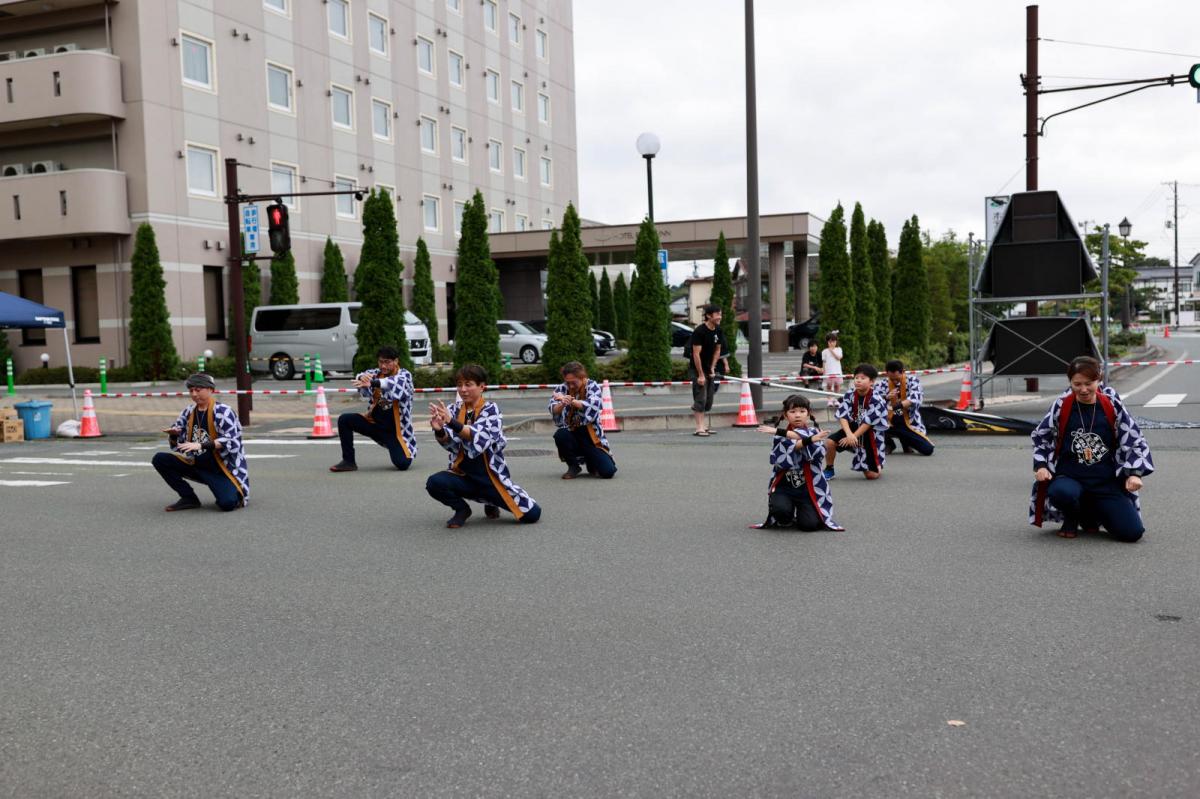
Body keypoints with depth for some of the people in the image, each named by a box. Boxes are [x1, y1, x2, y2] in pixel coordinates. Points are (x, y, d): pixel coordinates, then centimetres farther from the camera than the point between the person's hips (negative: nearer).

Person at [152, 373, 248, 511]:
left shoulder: (223, 411, -13)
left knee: (227, 504, -29)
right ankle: (189, 498, -1)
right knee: (159, 459, -9)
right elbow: (177, 441, 13)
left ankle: (235, 492, 10)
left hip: (220, 468, -6)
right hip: (196, 464, 6)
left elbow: (231, 442, -24)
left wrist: (201, 445, -32)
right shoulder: (189, 411, 5)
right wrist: (173, 434, -11)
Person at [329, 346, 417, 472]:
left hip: (395, 429, -4)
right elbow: (360, 377, -17)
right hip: (374, 422, 4)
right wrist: (362, 377, -43)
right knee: (344, 420, -12)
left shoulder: (404, 374, -10)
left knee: (402, 464, -20)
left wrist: (373, 383, -50)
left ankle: (406, 452, 20)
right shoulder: (376, 374, 3)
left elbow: (398, 383, -34)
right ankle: (349, 461, -2)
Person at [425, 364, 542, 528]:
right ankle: (462, 509, 3)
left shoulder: (491, 410, -7)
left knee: (532, 514, -10)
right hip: (464, 476, 1)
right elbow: (448, 442, -14)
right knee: (434, 483, -30)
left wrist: (451, 422, -41)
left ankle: (491, 503, 21)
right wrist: (439, 430, -37)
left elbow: (480, 437, -27)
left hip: (491, 477, -1)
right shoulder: (455, 410, 2)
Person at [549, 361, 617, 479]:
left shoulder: (592, 386, -4)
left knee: (608, 471, -18)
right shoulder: (561, 388, -1)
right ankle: (573, 466, -5)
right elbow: (554, 412, -16)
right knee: (560, 435, -34)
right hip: (571, 435, 1)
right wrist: (562, 404, -39)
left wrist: (571, 400, -38)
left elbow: (593, 405, -25)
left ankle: (591, 463, 20)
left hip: (592, 436, -1)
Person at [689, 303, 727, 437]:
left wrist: (712, 368, 4)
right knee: (700, 398, -12)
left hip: (709, 368, 8)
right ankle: (699, 428, -11)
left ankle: (703, 425, 19)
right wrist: (700, 375, -21)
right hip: (697, 368, -7)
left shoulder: (718, 330, 4)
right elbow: (696, 354, -20)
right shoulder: (699, 331, -19)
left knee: (708, 400, 9)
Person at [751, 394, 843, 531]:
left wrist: (785, 433, -21)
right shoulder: (780, 437, 1)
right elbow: (782, 462, -17)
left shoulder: (814, 433, 2)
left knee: (809, 524, -18)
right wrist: (807, 440, -26)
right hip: (784, 486, 0)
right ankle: (786, 520, 7)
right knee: (780, 509, -30)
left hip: (808, 487, 0)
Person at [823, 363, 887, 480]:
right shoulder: (850, 394, -9)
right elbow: (842, 416, -15)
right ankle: (829, 470, 4)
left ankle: (877, 465, 32)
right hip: (854, 426, 4)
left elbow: (869, 422, -21)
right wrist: (849, 434, -30)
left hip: (871, 432, -4)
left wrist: (853, 436, -21)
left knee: (872, 475, -7)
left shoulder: (876, 399, -21)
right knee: (829, 442, -21)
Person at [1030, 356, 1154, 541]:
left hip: (1107, 482, 2)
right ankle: (1071, 519, 1)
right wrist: (1041, 466, -3)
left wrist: (1134, 473, -7)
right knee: (1061, 493, -39)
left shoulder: (1112, 406, -2)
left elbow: (1134, 440, 5)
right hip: (1069, 477, -1)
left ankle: (1089, 516, 20)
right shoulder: (1062, 406, -4)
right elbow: (1040, 436, 10)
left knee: (1132, 532, -12)